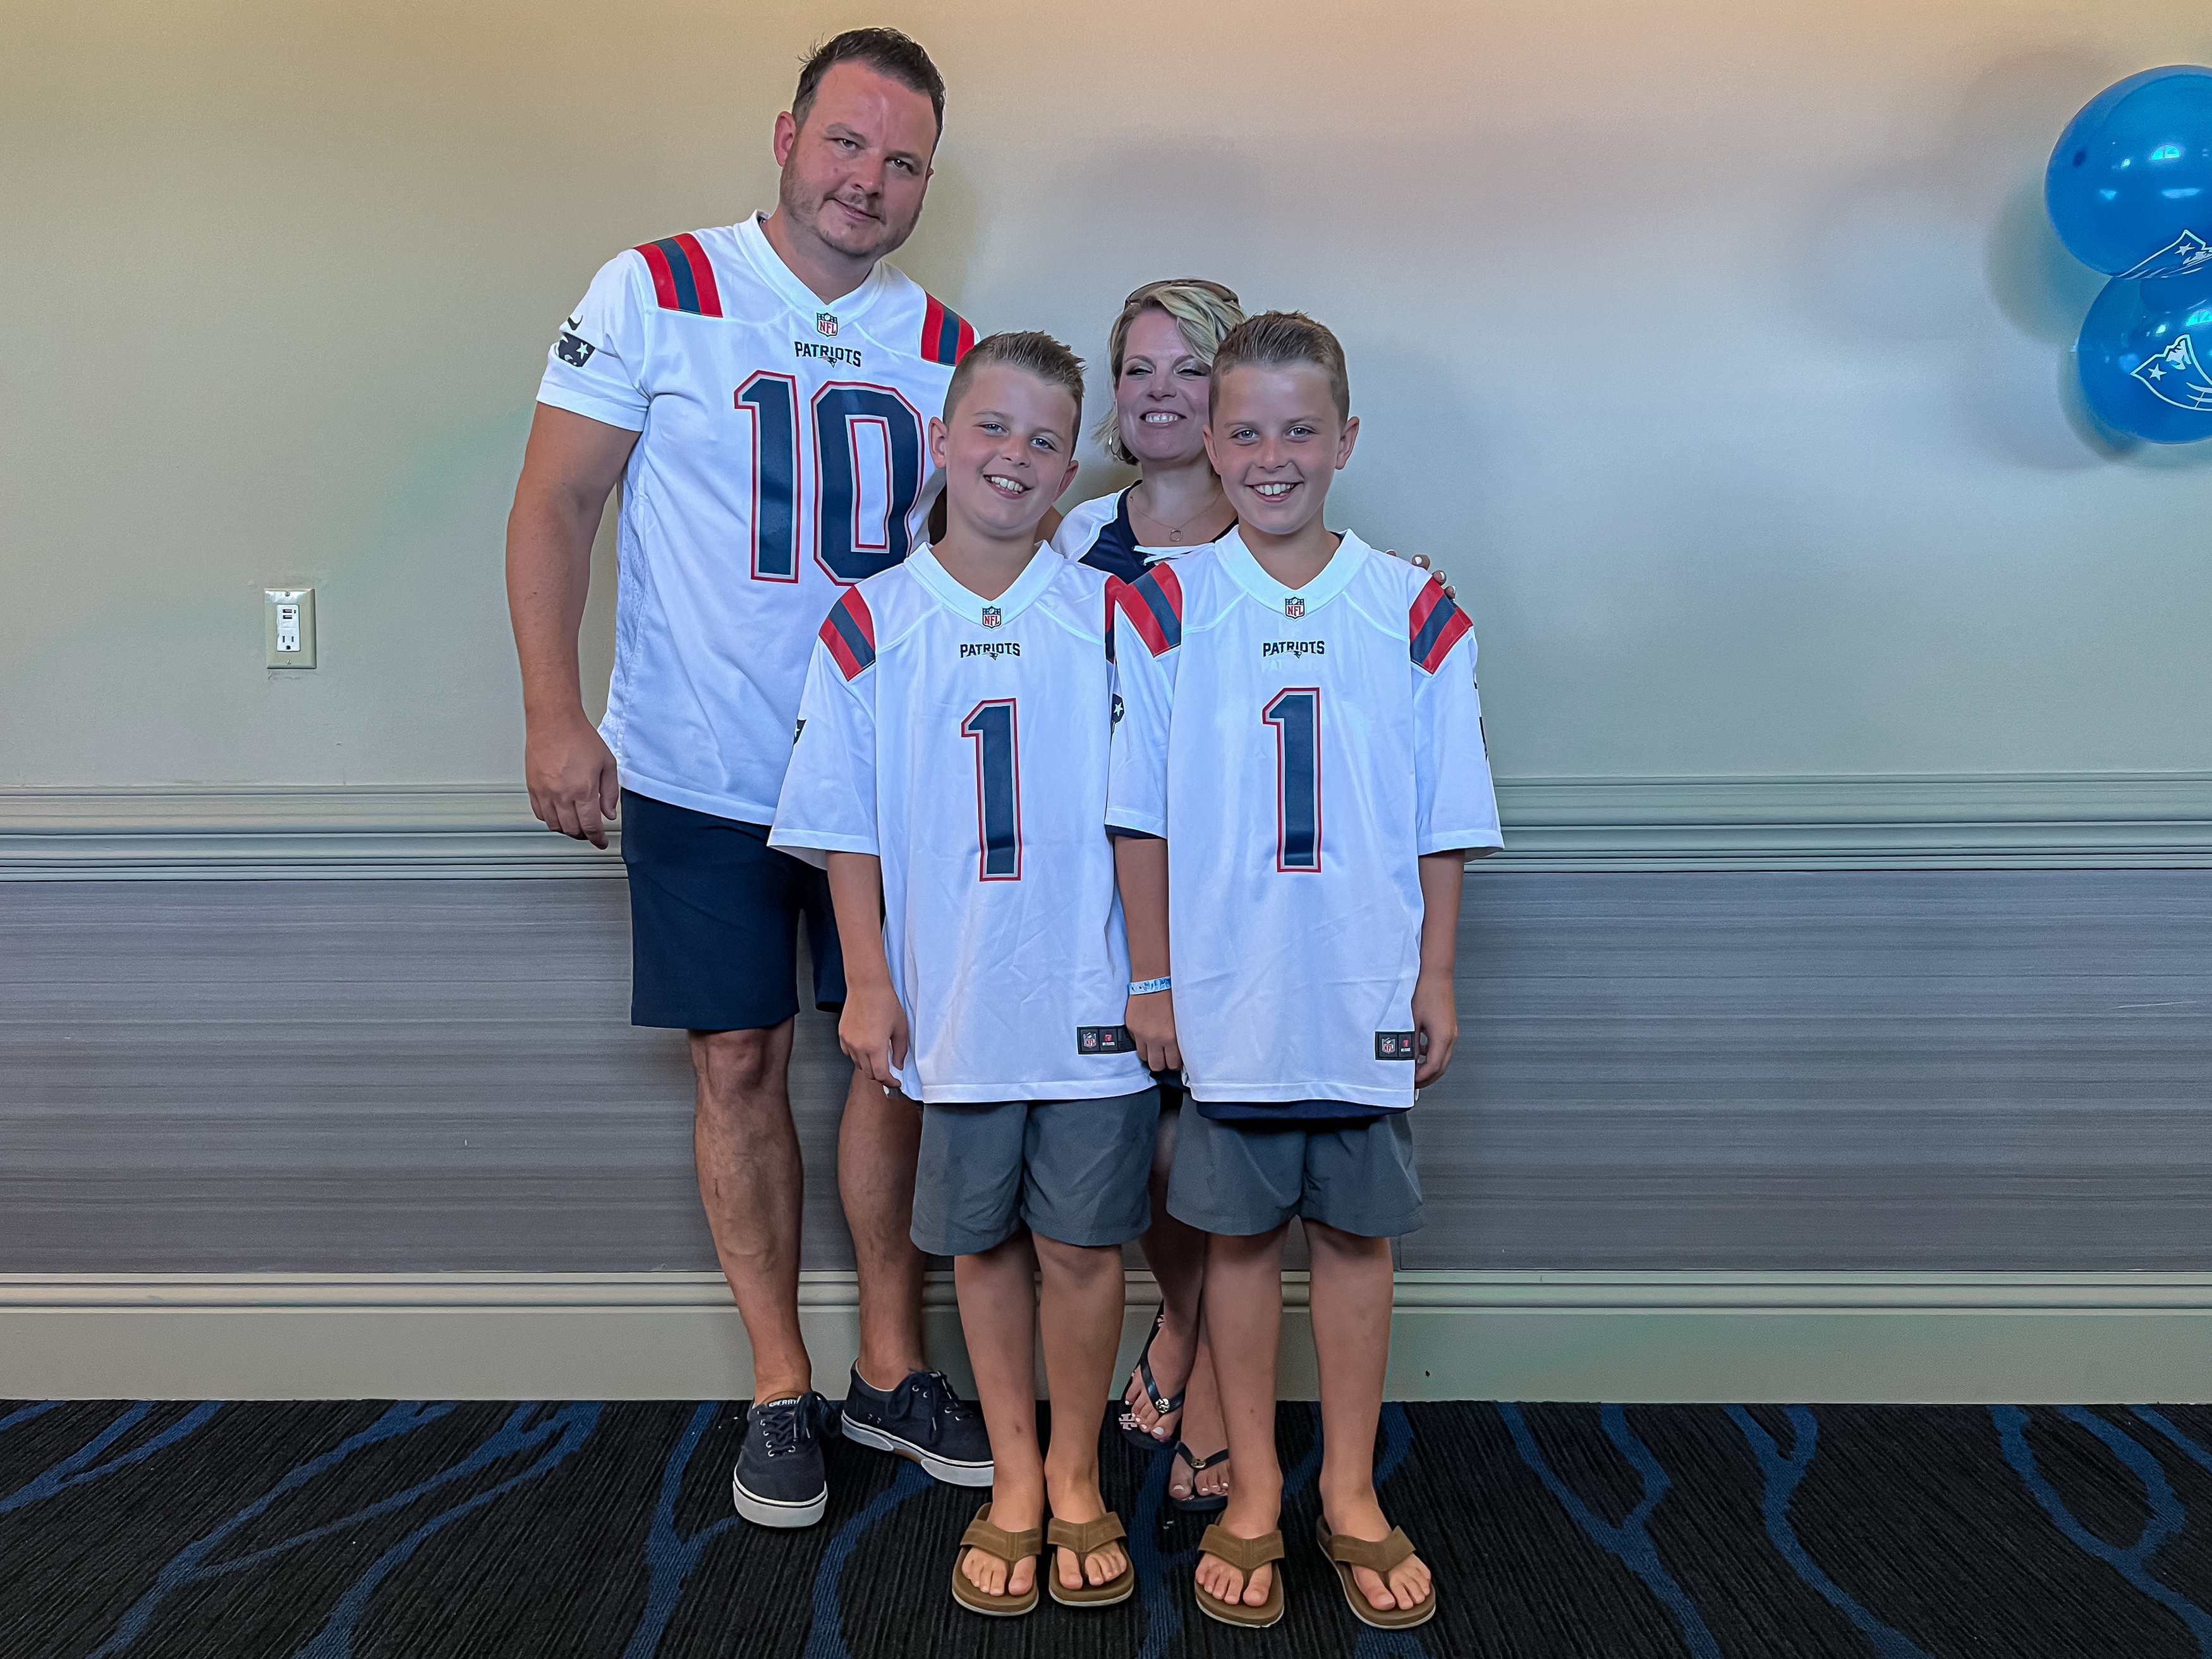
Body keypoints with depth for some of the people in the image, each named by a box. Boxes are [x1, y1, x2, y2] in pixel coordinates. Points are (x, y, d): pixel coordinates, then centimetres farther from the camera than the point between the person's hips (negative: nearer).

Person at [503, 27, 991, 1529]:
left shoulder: (943, 345, 7)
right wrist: (557, 716, -16)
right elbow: (555, 508, -6)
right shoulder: (658, 294, -4)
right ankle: (784, 1387, 20)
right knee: (740, 1065, 4)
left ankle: (893, 1366, 24)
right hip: (702, 777, -3)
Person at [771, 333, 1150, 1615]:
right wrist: (868, 980, -1)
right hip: (952, 1002, 1)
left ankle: (1076, 1477, 28)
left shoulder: (1109, 618, -1)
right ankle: (1013, 1480, 30)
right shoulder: (870, 624, 0)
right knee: (982, 1243, 12)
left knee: (1082, 1243, 6)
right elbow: (847, 826, 3)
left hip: (1090, 995, 0)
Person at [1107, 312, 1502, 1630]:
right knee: (1241, 1235, 10)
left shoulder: (1418, 615, 0)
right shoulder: (1164, 610, -2)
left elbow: (1442, 825, 3)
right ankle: (1254, 1495, 27)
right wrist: (1152, 982, -1)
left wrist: (1436, 978, 1)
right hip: (1225, 995, 0)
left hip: (1368, 996, 1)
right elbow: (1143, 820, 0)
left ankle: (1352, 1494, 28)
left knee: (1358, 1233, 11)